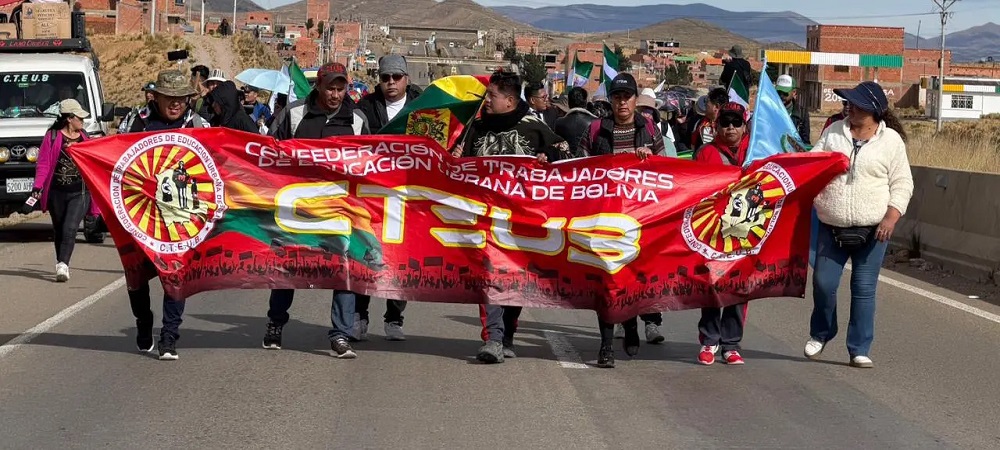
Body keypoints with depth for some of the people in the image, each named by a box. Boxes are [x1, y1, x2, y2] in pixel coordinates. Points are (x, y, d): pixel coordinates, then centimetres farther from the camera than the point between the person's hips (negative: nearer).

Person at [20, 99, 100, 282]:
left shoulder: (84, 137, 8)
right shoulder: (52, 137, -2)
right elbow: (43, 165, -5)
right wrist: (36, 191, -13)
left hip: (79, 193, 1)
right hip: (56, 193, -1)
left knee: (70, 229, -15)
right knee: (59, 231, 12)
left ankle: (62, 266, -21)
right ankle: (62, 265, 26)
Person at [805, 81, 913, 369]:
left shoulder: (891, 140, -1)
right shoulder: (834, 131, 7)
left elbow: (902, 184, -1)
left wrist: (891, 216, -13)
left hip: (872, 230, -2)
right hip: (831, 228, 3)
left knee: (864, 289, 1)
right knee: (823, 284, 3)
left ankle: (859, 349, 10)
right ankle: (820, 334, 28)